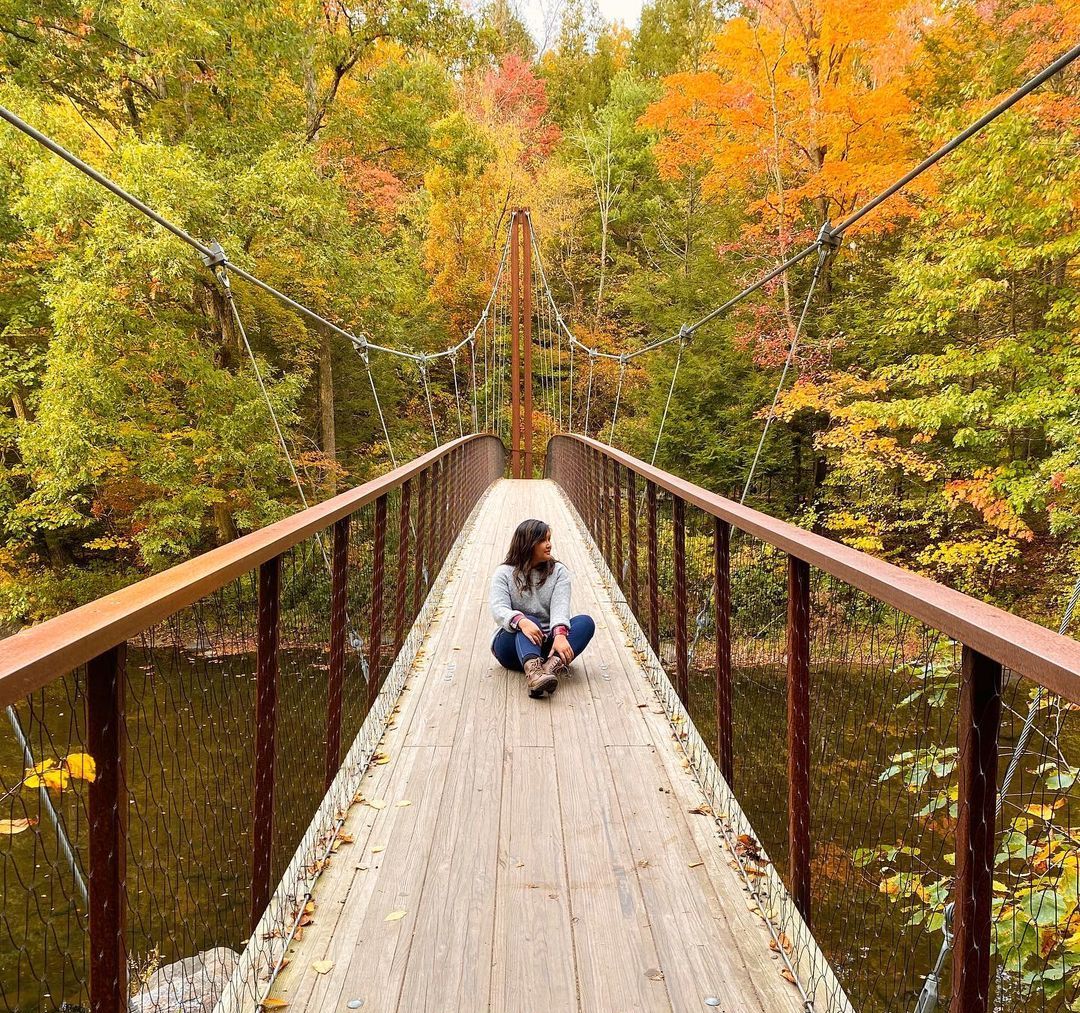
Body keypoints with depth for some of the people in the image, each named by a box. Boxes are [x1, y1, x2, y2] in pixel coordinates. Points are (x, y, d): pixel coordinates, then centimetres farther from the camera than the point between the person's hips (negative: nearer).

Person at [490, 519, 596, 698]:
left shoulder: (558, 572, 7)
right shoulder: (504, 573, 2)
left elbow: (560, 607, -11)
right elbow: (498, 609, -15)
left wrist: (560, 635, -33)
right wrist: (521, 621, -38)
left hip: (547, 643, 2)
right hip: (512, 642, -2)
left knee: (585, 622, -23)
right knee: (528, 619, -34)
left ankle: (553, 664, -50)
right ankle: (532, 669, -62)